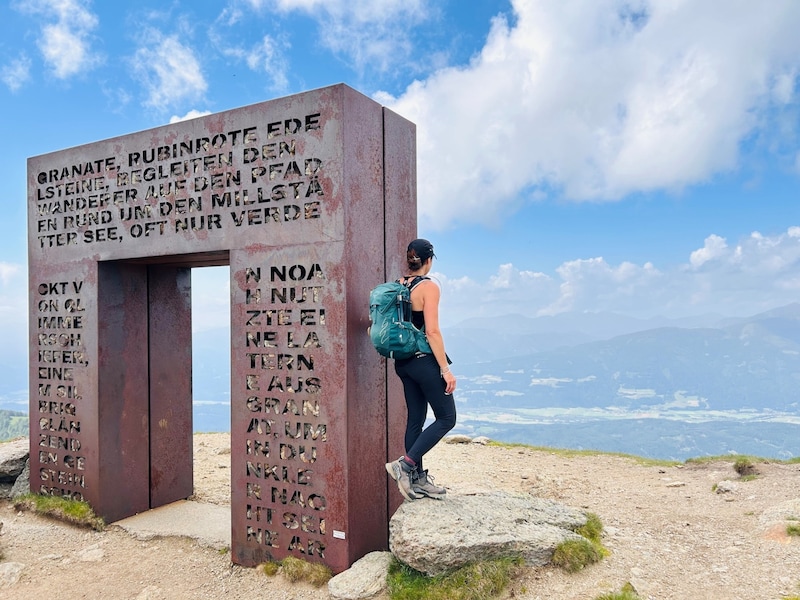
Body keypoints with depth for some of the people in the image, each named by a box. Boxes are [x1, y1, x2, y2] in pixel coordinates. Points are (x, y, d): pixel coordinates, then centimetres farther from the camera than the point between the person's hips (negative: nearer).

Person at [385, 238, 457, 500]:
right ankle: (405, 464, -4)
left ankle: (417, 480, 20)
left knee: (415, 419, 14)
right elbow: (432, 332, -19)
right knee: (446, 418, 4)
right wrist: (446, 369, -16)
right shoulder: (429, 287, -13)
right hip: (424, 360, -8)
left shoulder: (398, 286, 8)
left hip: (403, 361, 8)